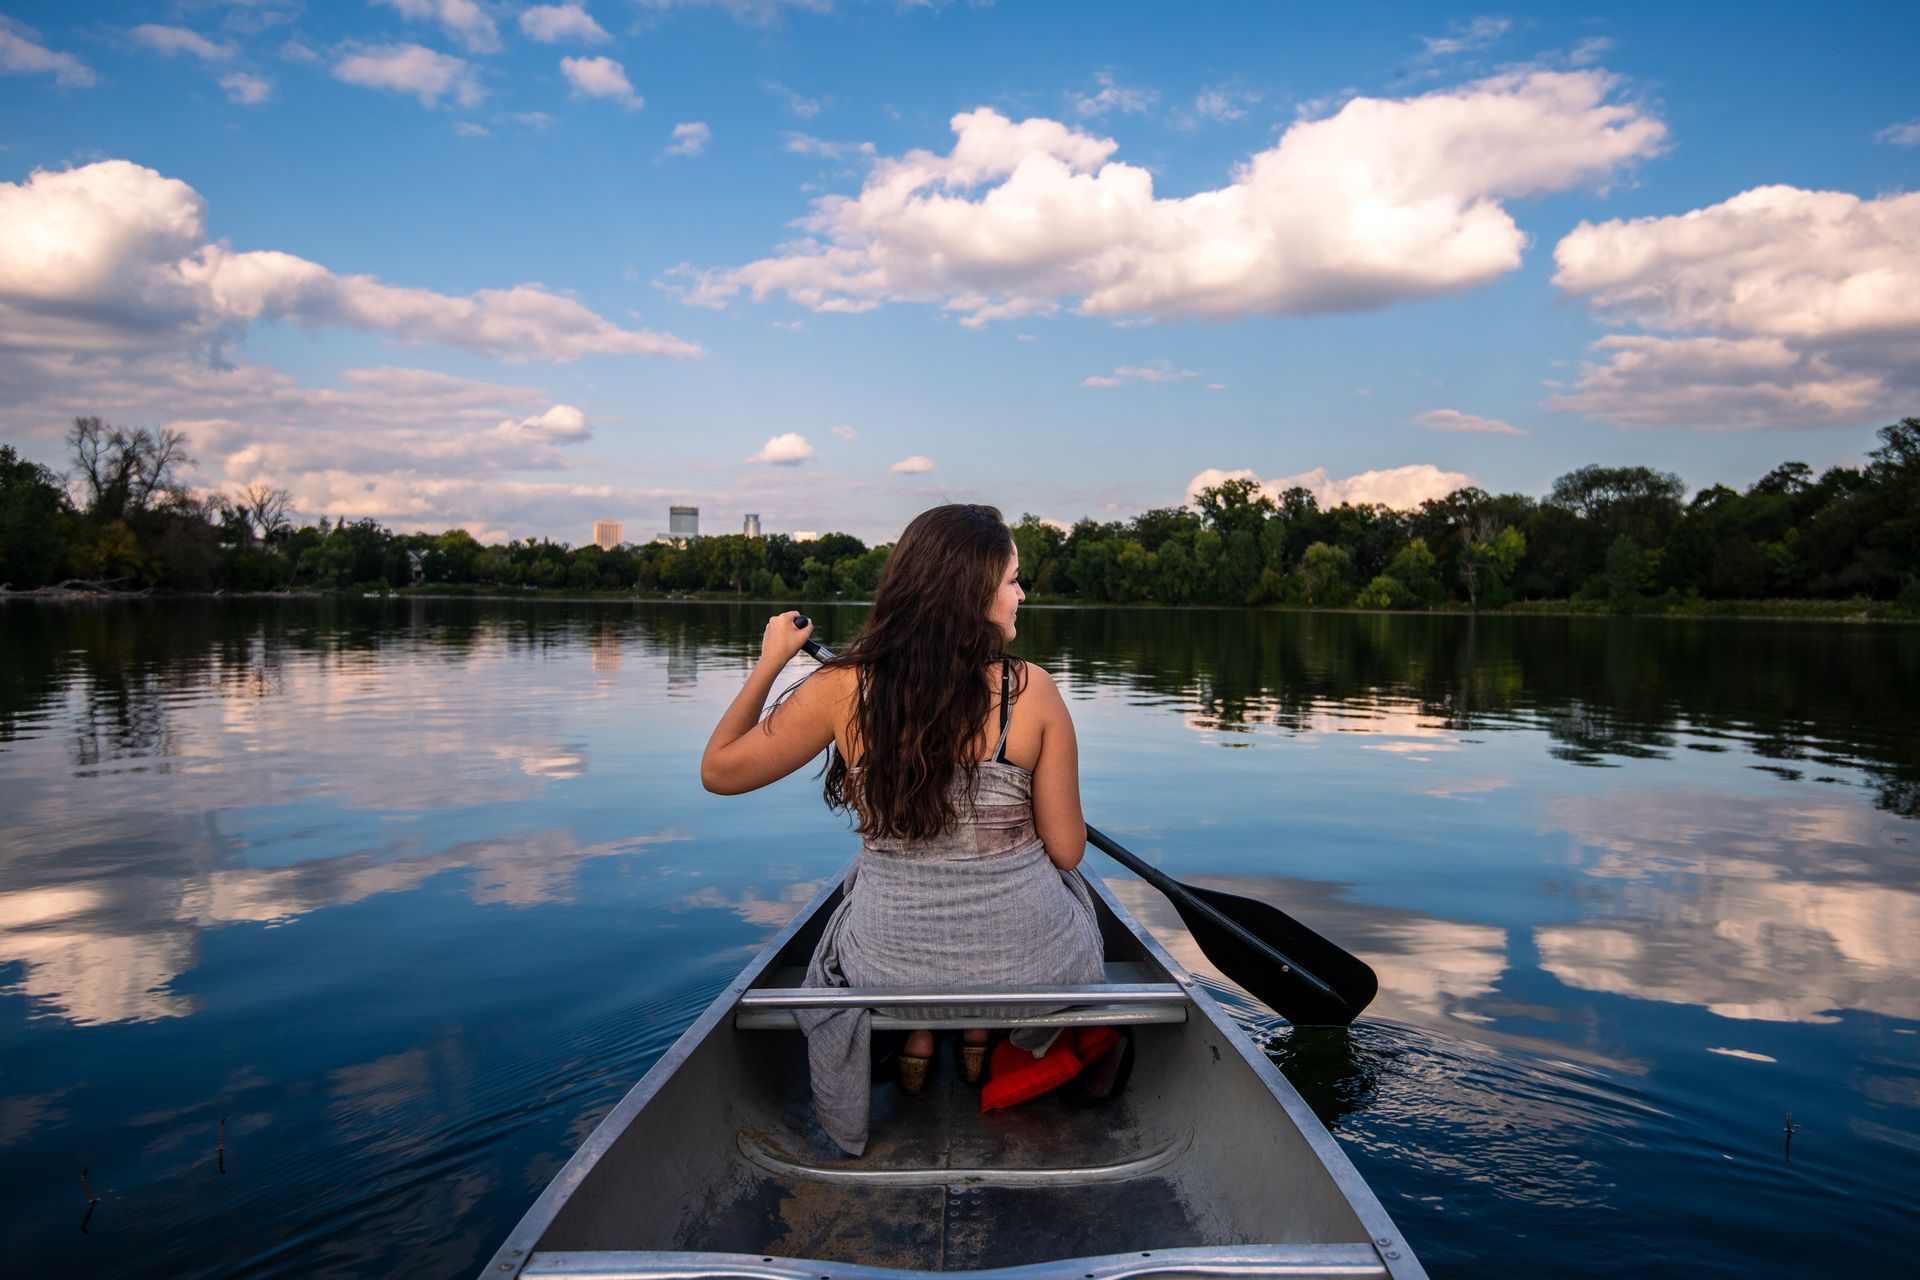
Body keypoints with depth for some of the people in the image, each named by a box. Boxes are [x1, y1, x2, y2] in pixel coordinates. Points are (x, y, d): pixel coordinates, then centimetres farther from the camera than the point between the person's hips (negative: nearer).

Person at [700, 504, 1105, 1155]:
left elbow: (719, 771, 0)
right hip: (1026, 962, -1)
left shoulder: (842, 690, -12)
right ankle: (979, 1030, 28)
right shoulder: (1032, 689, -15)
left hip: (889, 964, 1)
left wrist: (769, 662, 10)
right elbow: (1067, 852, -9)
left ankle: (917, 1031, 27)